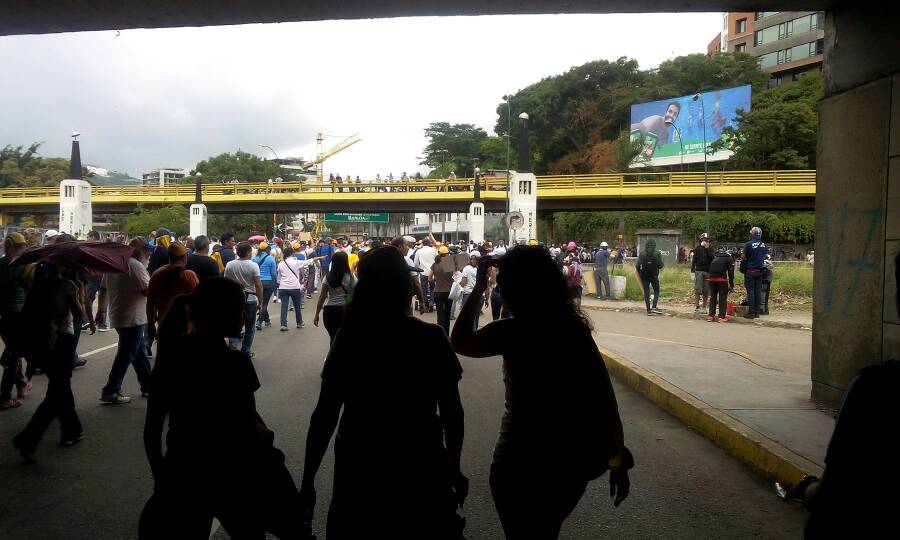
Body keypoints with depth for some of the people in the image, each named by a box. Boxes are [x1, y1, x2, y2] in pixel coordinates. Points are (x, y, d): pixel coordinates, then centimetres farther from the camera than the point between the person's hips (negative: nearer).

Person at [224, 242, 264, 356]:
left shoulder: (229, 265, -1)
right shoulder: (253, 266, -11)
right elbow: (258, 285, -13)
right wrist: (260, 302, -6)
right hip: (250, 299, -3)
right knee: (250, 327, 10)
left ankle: (232, 344, -4)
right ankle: (245, 352, 15)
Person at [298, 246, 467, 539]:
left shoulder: (349, 337, -11)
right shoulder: (432, 338, -11)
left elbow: (324, 414, -11)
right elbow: (452, 413, -8)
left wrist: (308, 480, -2)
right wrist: (454, 468, 6)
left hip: (360, 469, 0)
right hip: (421, 469, 0)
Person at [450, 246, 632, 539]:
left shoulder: (510, 333, -16)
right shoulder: (575, 327, -3)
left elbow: (458, 342, 2)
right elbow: (605, 398, -3)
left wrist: (478, 288, 5)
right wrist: (617, 460, 4)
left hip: (521, 463, -5)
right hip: (572, 459, 5)